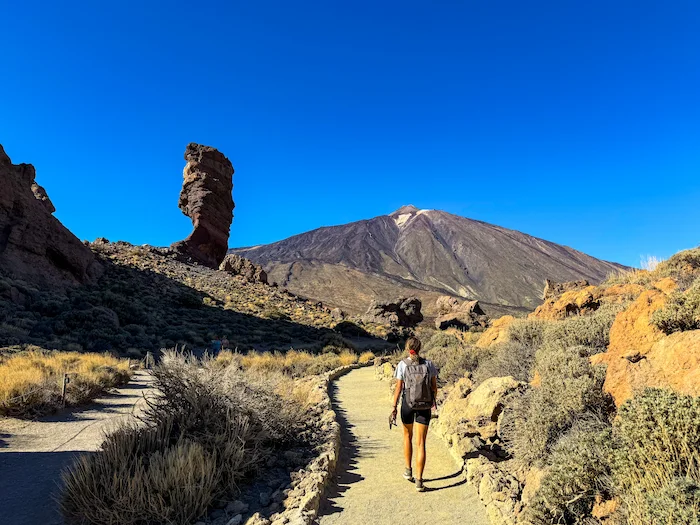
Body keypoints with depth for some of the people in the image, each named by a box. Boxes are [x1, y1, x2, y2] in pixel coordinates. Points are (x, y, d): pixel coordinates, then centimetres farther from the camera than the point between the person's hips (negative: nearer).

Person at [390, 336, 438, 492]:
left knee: (407, 435, 24)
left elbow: (398, 388, -9)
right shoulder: (428, 364, -2)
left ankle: (408, 471, 30)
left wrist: (394, 407, -2)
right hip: (425, 406, 0)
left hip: (408, 404, 0)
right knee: (421, 443, 4)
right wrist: (434, 400, 21)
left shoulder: (402, 364, -7)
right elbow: (434, 386, 3)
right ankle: (419, 480, -1)